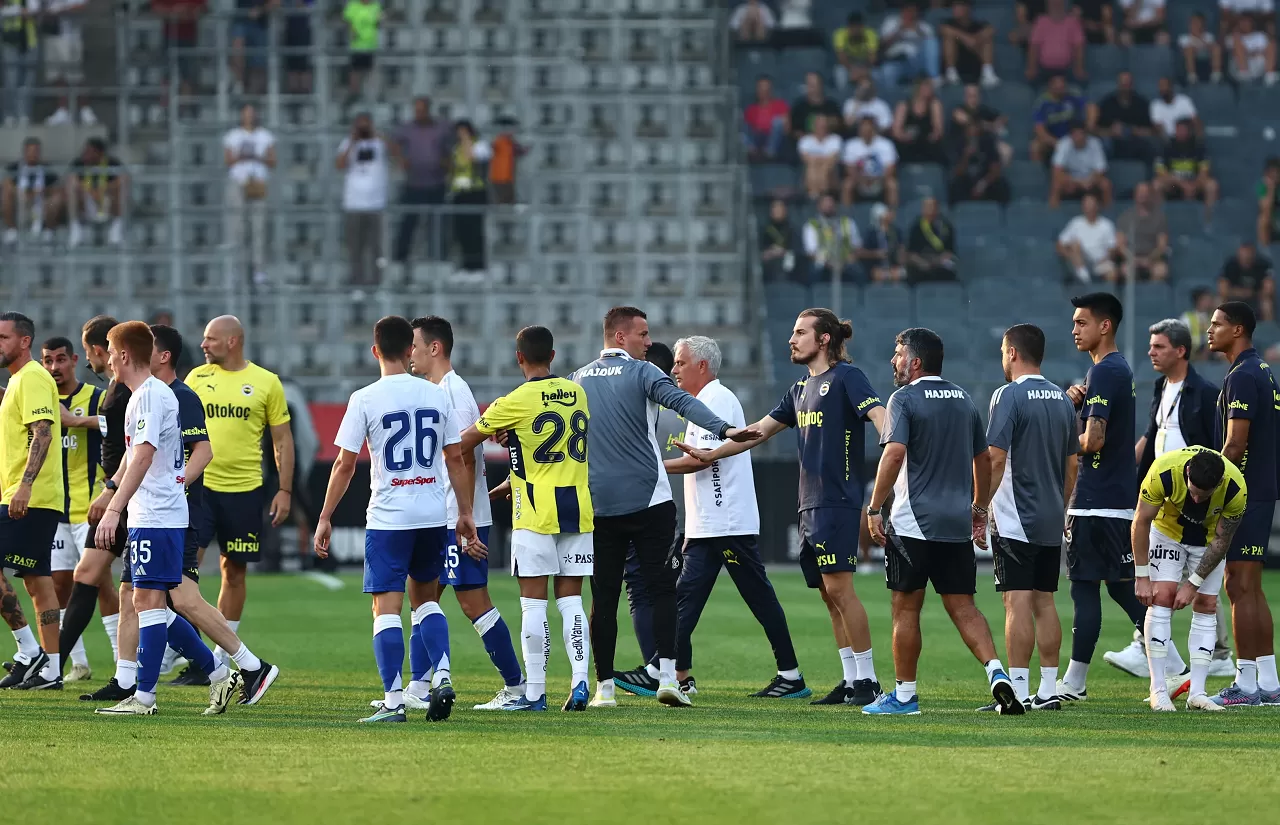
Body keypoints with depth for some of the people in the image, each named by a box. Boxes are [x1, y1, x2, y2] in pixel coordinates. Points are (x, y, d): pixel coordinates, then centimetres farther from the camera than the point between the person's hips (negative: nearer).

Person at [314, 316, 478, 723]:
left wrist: (325, 518, 2)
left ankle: (393, 700, -8)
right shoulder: (436, 395, 4)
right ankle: (442, 676, 2)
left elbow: (344, 465, -6)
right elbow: (456, 460, 7)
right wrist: (466, 514, 15)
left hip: (388, 517, -4)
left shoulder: (364, 399, -6)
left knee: (386, 606, -2)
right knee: (426, 597, 20)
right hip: (433, 515, 4)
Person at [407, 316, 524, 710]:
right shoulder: (434, 392, 15)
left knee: (474, 601, -7)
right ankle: (419, 689, 13)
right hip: (434, 520, 10)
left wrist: (464, 520, -22)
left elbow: (465, 460, -19)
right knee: (420, 594, 10)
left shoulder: (453, 392, -15)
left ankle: (516, 687, -1)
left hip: (460, 520, -10)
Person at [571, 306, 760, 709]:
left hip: (597, 506, 4)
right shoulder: (641, 373, -4)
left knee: (603, 597, 6)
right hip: (649, 501, -4)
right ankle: (667, 675, -11)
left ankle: (604, 687, 3)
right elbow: (682, 402, -21)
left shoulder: (577, 381, 11)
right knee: (662, 589, 1)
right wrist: (724, 430, -31)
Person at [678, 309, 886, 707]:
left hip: (838, 501, -9)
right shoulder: (801, 388, 20)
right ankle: (851, 679, 10)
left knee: (839, 587, -13)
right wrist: (711, 454, 26)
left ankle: (868, 679, -10)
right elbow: (761, 429, 27)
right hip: (810, 503, 9)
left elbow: (879, 415, -19)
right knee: (828, 593, 7)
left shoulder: (846, 377, -6)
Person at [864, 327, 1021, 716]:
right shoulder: (963, 400, 13)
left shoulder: (905, 399, -7)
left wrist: (874, 508, -15)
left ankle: (904, 695, 9)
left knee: (906, 607, 4)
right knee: (963, 606, 6)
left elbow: (894, 453, -19)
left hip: (913, 523, -6)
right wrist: (979, 506, 28)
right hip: (957, 523, 6)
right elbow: (983, 458, 19)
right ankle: (996, 671, -15)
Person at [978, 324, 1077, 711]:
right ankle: (1048, 690, 10)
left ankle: (1018, 691, -11)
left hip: (1014, 519, -7)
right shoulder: (1062, 400, 12)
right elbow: (1072, 464, 16)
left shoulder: (1009, 396, -10)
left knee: (1017, 603, -8)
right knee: (1044, 602, 10)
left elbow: (996, 458, -16)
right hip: (1051, 520, 7)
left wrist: (981, 507, -11)